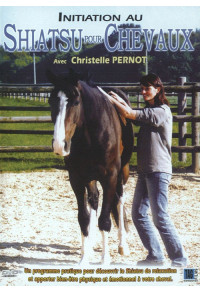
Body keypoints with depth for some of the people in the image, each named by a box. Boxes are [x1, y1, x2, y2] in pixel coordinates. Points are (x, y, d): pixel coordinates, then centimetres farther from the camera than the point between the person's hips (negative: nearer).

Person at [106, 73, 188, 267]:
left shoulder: (162, 111, -13)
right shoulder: (147, 112, 15)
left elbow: (129, 114, -17)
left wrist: (110, 99, -8)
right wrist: (119, 101, 3)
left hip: (159, 171, -9)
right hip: (145, 171, 9)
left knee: (160, 218, -9)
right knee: (138, 215, 9)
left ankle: (179, 259, -2)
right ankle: (155, 256, 17)